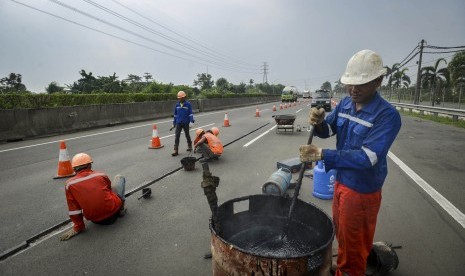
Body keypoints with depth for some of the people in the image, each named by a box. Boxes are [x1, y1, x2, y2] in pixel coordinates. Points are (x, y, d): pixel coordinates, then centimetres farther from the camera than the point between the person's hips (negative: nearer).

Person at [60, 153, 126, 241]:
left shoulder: (69, 184, -5)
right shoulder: (101, 175, -4)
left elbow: (73, 209, -4)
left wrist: (78, 227, 8)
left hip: (95, 220, 2)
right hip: (114, 210, -2)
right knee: (119, 177, 20)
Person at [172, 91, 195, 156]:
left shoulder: (188, 104, -7)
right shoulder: (177, 105, 5)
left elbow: (190, 113, -6)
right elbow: (175, 114, 14)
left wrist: (191, 121, -14)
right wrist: (174, 122, 16)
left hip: (186, 123, -3)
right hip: (178, 123, 3)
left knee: (187, 135, 13)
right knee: (176, 136, -5)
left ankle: (189, 146, 35)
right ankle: (175, 150, -4)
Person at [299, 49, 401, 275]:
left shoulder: (387, 115, -24)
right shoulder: (345, 103, -3)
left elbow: (367, 157, -32)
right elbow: (328, 131, 2)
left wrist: (322, 155, -37)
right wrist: (318, 123, -22)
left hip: (361, 189, -7)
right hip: (341, 180, 7)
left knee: (353, 245, 13)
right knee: (340, 233, 27)